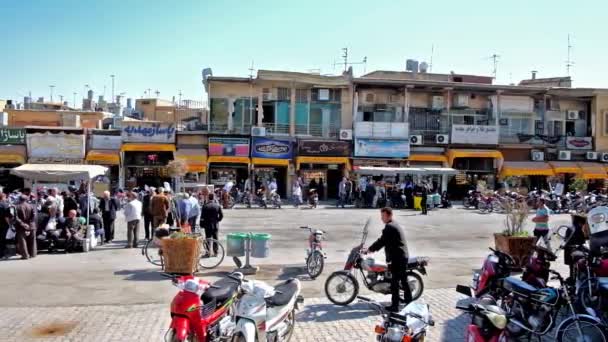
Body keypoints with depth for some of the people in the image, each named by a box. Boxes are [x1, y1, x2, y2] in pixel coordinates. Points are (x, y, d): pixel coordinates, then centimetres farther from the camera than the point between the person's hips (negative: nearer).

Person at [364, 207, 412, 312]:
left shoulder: (389, 227, -15)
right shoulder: (396, 225, 18)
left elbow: (382, 241, -17)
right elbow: (384, 240, 22)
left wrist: (369, 249, -9)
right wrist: (373, 248, 20)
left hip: (396, 258, -10)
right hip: (403, 256, 10)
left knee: (394, 282, -4)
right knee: (404, 280, 18)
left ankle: (395, 306, 0)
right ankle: (409, 302, 27)